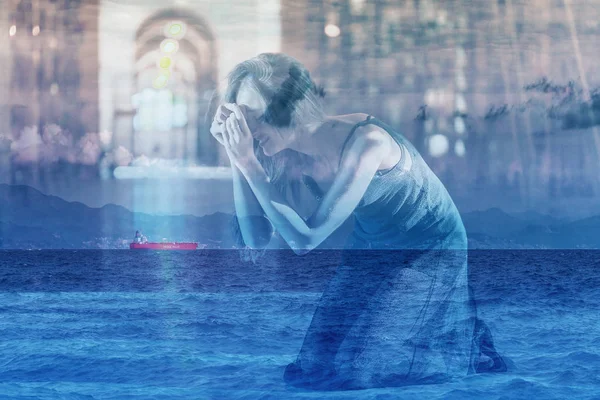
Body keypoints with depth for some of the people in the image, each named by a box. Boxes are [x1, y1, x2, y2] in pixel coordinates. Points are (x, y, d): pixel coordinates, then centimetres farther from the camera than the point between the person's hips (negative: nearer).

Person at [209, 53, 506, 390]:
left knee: (348, 368, -15)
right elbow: (257, 239, -15)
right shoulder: (291, 154, -13)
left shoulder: (364, 142, -34)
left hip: (430, 251, -7)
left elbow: (305, 240, -35)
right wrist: (237, 159, -24)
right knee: (318, 361, 0)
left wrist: (249, 164, -38)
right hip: (372, 249, 7)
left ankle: (471, 346, 5)